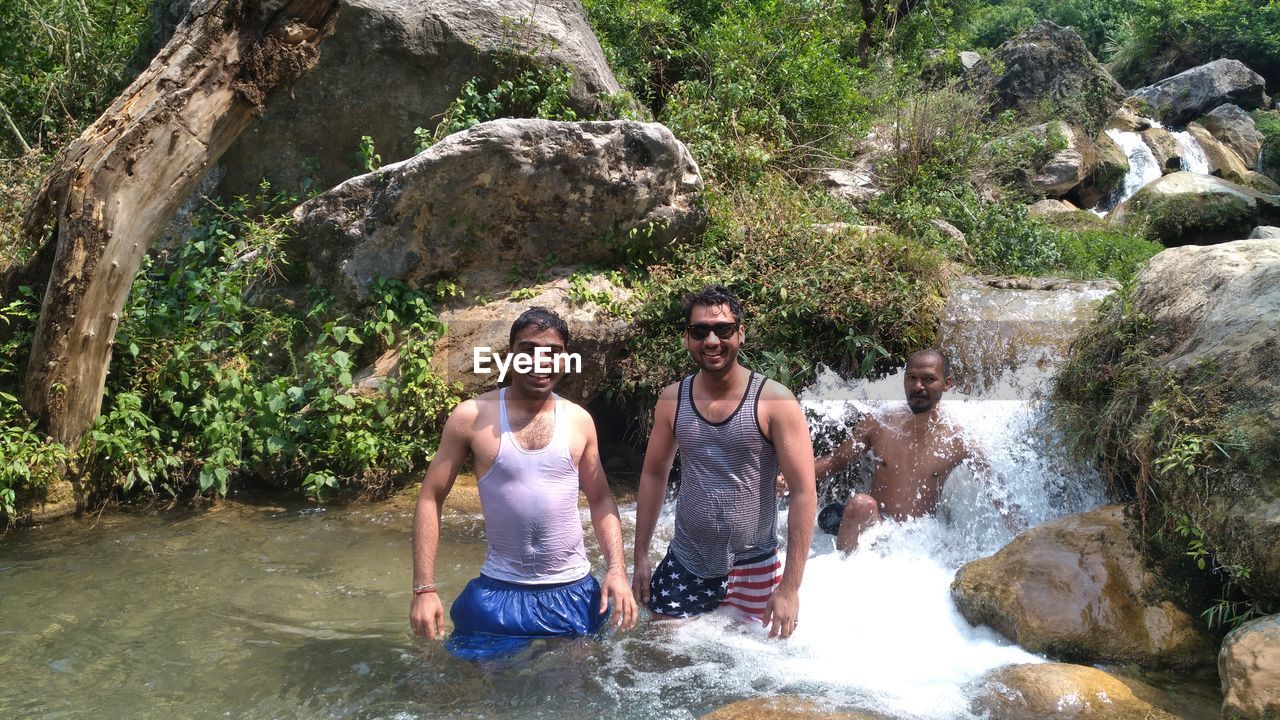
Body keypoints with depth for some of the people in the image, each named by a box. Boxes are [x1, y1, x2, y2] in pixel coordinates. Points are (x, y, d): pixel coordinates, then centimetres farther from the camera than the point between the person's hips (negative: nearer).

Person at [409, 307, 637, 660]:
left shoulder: (578, 420, 1)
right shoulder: (472, 417, -8)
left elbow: (600, 499, 10)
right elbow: (431, 498, -4)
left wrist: (617, 569, -4)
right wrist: (425, 589, -11)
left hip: (573, 591, 2)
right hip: (499, 592, -2)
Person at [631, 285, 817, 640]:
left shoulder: (774, 401, -13)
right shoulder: (672, 400, -1)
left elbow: (804, 492, -14)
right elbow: (654, 475, 10)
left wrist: (790, 587, -17)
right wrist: (641, 556, 7)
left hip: (753, 566, -3)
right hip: (684, 563, 3)